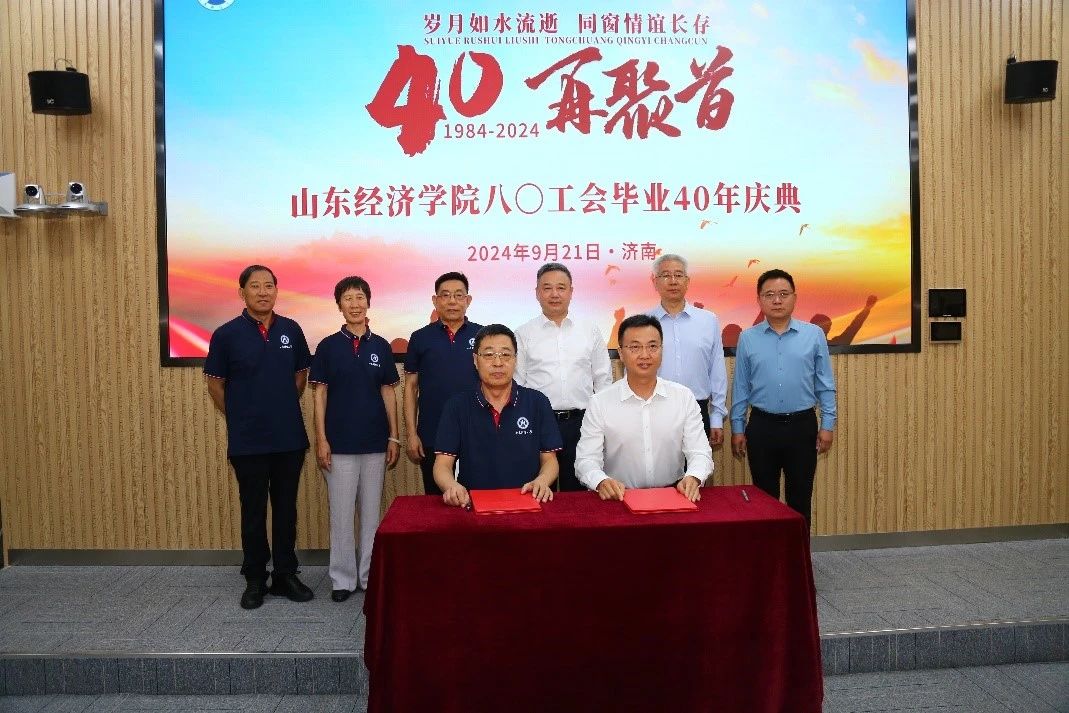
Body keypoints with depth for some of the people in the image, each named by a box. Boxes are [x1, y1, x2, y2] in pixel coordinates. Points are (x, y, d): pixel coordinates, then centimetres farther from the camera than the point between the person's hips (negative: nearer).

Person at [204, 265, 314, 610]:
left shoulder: (291, 330, 3)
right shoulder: (227, 334, -5)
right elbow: (215, 384, 3)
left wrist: (284, 411, 11)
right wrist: (239, 419, 6)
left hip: (290, 438, 3)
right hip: (248, 441, -2)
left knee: (286, 509, 10)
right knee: (253, 512, 8)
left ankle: (285, 575, 23)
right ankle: (255, 579, 21)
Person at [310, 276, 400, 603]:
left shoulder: (381, 346, 5)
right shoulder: (328, 346, 0)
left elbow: (388, 393, 7)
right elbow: (320, 394, 0)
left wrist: (394, 437, 4)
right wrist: (321, 440, -6)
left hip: (375, 442, 2)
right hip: (340, 443, -2)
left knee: (372, 511, 9)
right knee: (341, 513, 3)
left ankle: (369, 575, 21)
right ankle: (343, 578, 15)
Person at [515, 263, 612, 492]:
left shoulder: (590, 331, 8)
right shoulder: (524, 334, 5)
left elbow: (603, 379, 11)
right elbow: (515, 384, 5)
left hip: (580, 422, 1)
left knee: (578, 490, 8)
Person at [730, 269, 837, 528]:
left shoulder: (814, 335, 0)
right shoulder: (747, 338, 1)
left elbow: (825, 385, 2)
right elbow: (740, 387, 4)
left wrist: (827, 425, -2)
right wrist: (737, 429, 3)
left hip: (802, 426, 0)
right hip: (762, 426, 1)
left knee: (800, 498, 9)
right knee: (764, 498, 11)